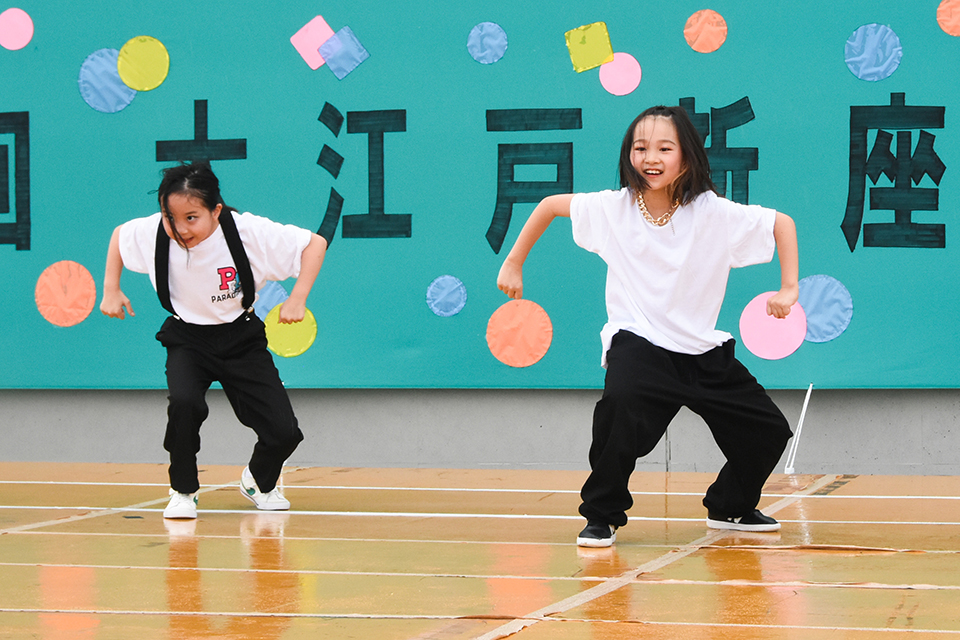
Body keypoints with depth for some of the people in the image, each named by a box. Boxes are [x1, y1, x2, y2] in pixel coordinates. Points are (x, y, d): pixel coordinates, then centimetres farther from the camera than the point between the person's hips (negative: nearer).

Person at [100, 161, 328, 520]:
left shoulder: (249, 231, -27)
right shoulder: (152, 232, -20)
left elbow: (315, 243, -17)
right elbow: (119, 234, 5)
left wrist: (297, 300, -26)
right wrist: (111, 291, 1)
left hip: (241, 338, 0)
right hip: (187, 339, 0)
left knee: (283, 433, -9)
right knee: (185, 403, -33)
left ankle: (259, 483, 27)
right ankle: (183, 491, -7)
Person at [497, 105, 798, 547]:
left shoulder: (715, 214, -11)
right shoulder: (613, 208, -8)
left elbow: (782, 223, 1)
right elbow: (550, 205, 7)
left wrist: (789, 289, -6)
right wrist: (513, 265, 11)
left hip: (704, 349, 3)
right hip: (637, 344, -3)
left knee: (769, 431, 6)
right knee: (621, 406, -35)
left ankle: (729, 508, 35)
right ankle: (601, 516, -16)